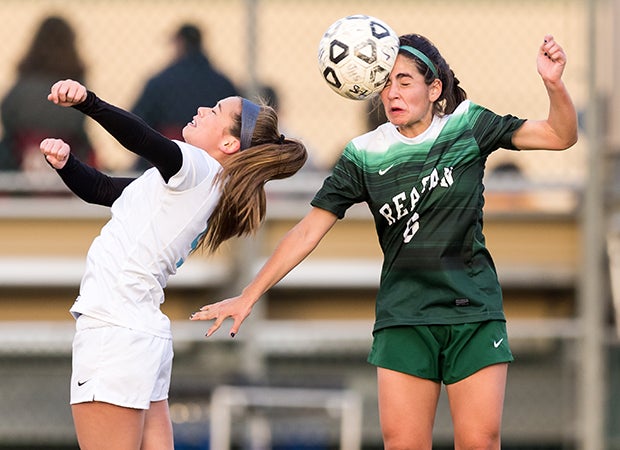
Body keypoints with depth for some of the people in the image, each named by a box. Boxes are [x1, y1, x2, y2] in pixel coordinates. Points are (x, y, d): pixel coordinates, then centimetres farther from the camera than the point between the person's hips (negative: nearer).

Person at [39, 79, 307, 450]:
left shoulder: (198, 168, -9)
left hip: (115, 331, -10)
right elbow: (101, 189, 23)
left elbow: (144, 139, -30)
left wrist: (87, 101, -42)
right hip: (147, 332, 10)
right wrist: (65, 162, 6)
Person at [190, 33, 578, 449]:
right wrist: (249, 297, 1)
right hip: (402, 317, 1)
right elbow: (308, 231, 4)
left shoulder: (467, 125, 1)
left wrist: (554, 84, -21)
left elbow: (561, 135, 0)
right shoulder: (366, 155, 2)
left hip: (474, 311, -1)